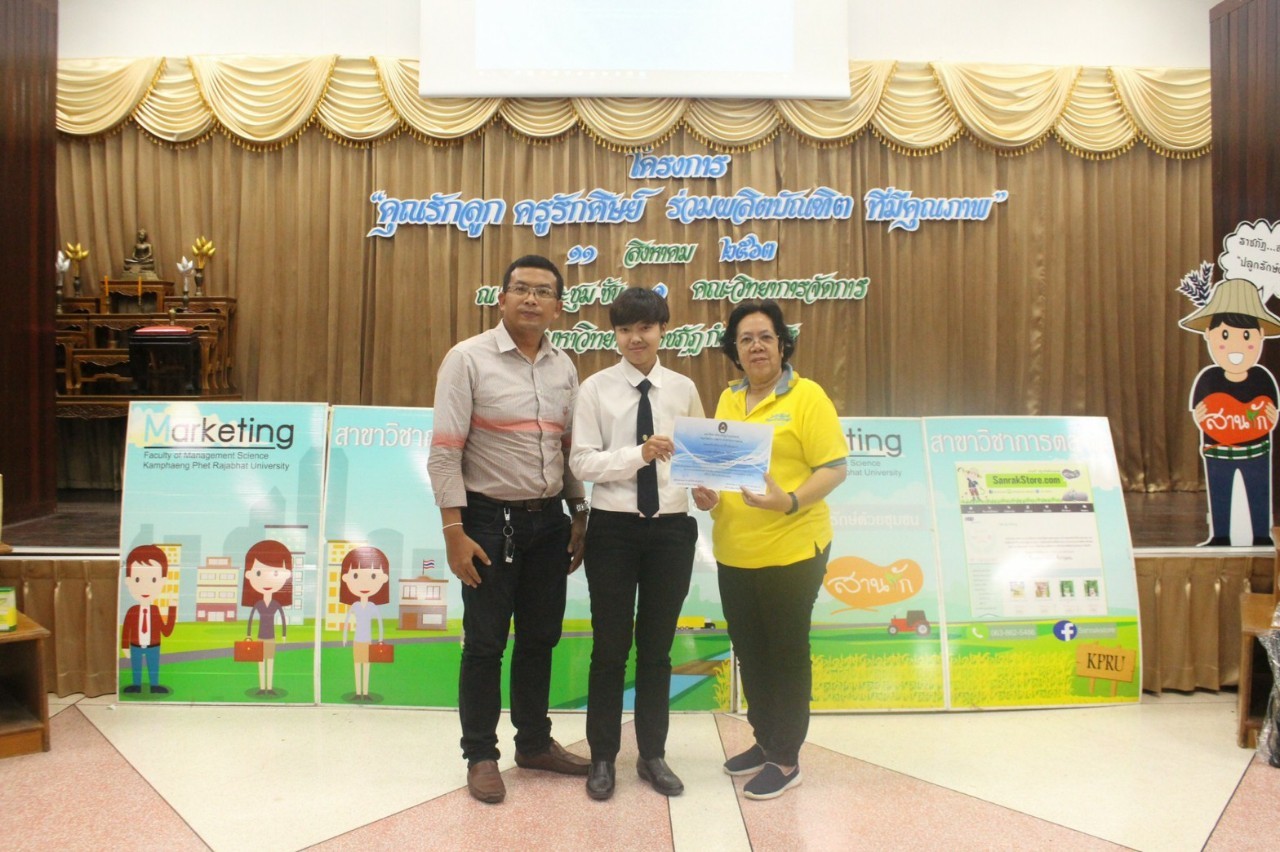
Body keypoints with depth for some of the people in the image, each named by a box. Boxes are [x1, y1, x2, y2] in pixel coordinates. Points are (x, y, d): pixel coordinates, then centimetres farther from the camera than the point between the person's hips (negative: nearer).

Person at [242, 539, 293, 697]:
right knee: (261, 661, 5)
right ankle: (262, 688, 13)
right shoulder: (256, 604, -6)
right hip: (260, 637, 0)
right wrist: (248, 635, -2)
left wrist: (284, 635, 1)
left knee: (271, 661, 4)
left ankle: (270, 688, 11)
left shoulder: (277, 604, -6)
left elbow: (283, 619, 1)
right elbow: (250, 620, 0)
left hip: (272, 637, 0)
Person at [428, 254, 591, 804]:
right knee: (486, 643, 6)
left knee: (540, 637, 15)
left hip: (549, 519, 5)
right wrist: (454, 532, -15)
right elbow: (445, 453, -12)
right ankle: (480, 755, 23)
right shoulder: (468, 359, -9)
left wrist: (580, 517, 10)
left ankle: (534, 743, 32)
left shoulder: (564, 367, 7)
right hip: (491, 518, -5)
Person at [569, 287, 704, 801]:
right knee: (610, 646, 7)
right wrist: (639, 454, -21)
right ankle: (603, 757, 24)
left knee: (658, 646, 13)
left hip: (672, 528, 2)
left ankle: (653, 755, 29)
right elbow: (582, 462, -10)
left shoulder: (683, 389, 4)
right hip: (613, 527, -2)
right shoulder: (596, 388, -3)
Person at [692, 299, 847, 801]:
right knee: (749, 651, 16)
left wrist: (790, 502, -27)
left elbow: (834, 468, -12)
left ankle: (785, 759, 21)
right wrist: (707, 493, 0)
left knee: (786, 653, 6)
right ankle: (765, 741, 35)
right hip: (733, 552, 6)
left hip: (791, 551, -6)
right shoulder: (728, 400, 10)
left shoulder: (806, 396, -8)